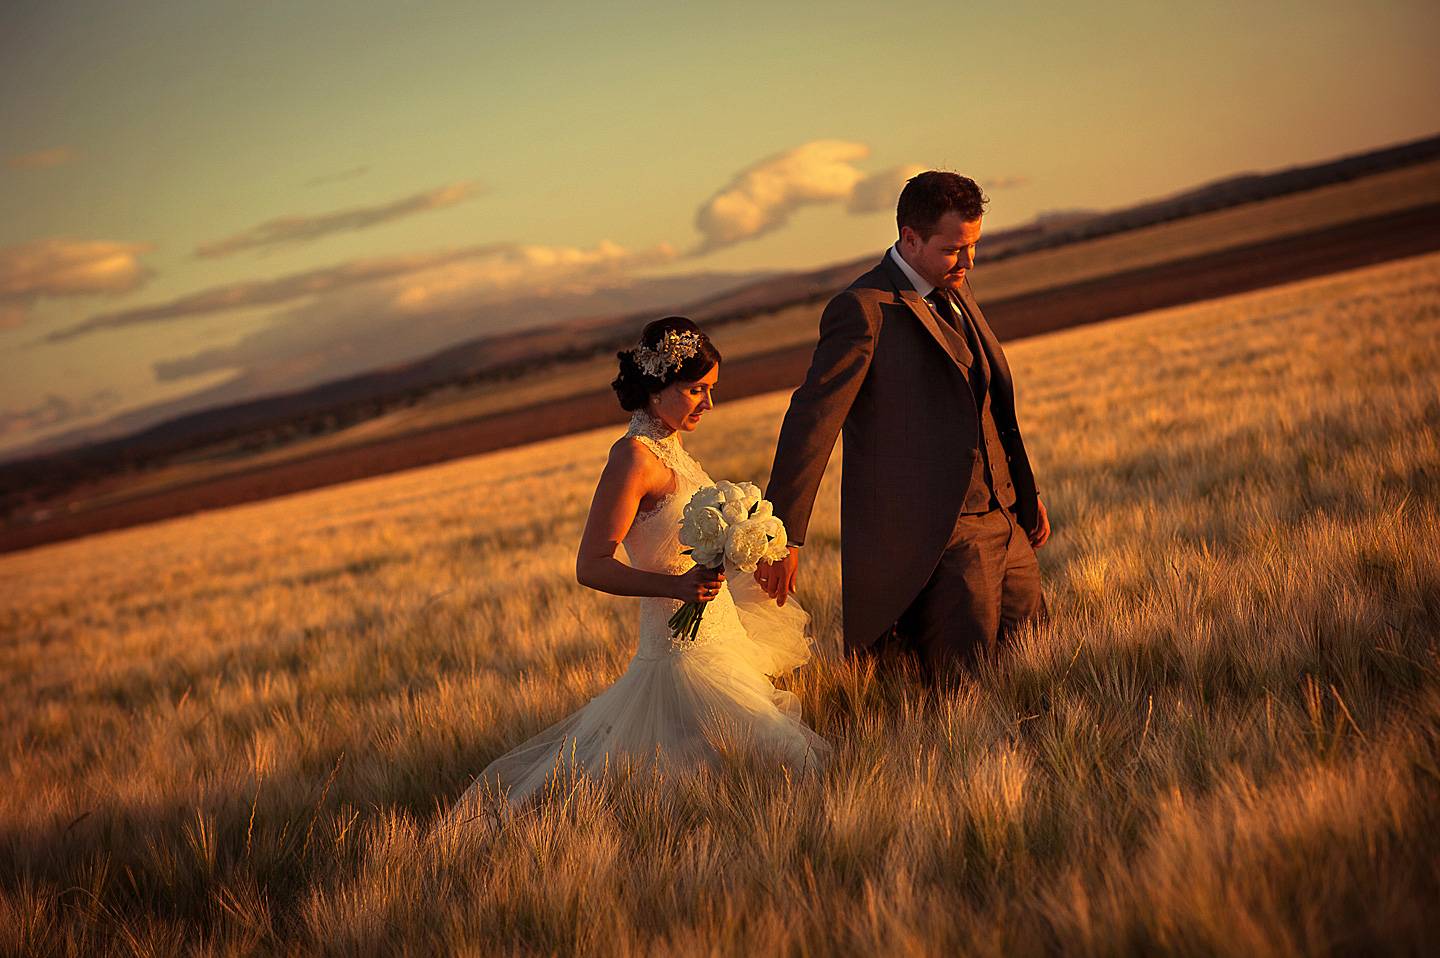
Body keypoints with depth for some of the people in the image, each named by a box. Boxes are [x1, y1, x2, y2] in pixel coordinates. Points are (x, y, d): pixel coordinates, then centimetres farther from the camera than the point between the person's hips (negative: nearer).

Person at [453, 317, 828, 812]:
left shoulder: (669, 446, 9)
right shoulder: (634, 456, -19)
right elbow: (591, 566, -21)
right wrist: (678, 586, -32)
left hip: (717, 636, 10)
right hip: (685, 649, -10)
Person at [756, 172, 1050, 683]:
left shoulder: (955, 289, 15)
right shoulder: (864, 310, -12)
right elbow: (811, 420, -16)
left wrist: (1027, 492, 25)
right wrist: (784, 535, -21)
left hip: (1003, 523, 8)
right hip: (932, 538, -8)